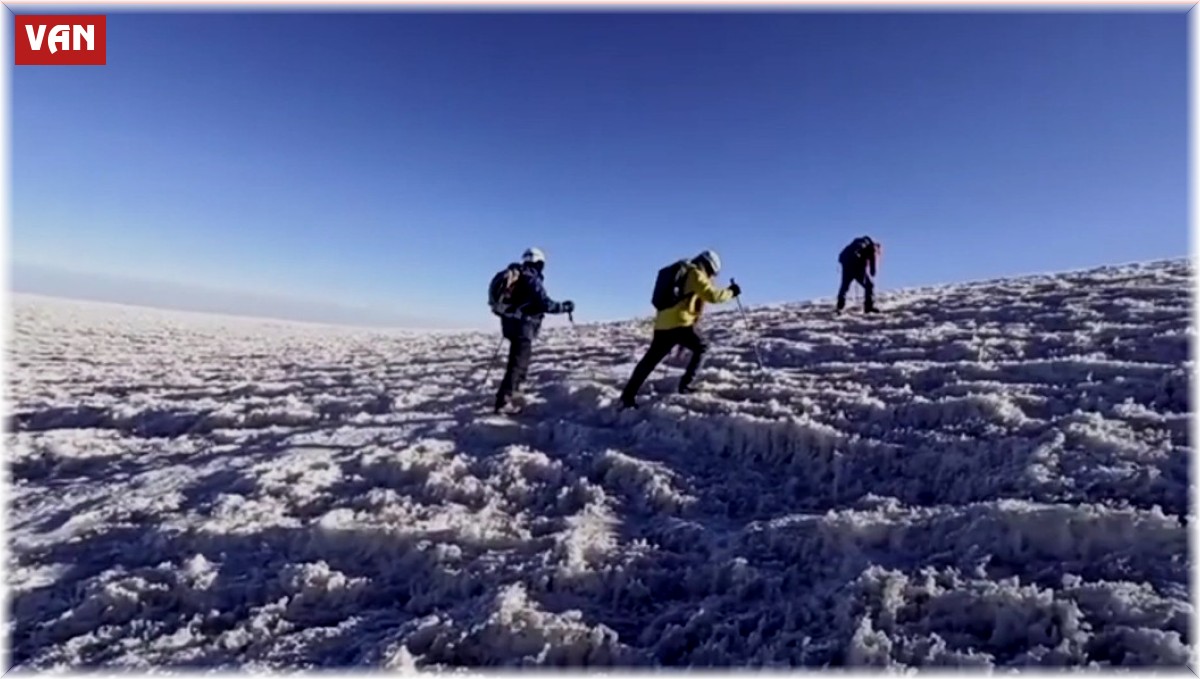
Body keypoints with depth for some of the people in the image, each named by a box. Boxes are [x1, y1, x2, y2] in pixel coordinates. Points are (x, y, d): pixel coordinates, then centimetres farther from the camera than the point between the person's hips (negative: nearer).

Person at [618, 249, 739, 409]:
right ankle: (685, 384, 6)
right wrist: (731, 292, 6)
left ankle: (627, 396, 6)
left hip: (663, 324, 8)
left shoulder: (682, 274, 28)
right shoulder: (695, 274, 1)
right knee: (701, 347, 13)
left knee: (649, 361, 8)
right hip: (678, 324, -8)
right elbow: (712, 296, -6)